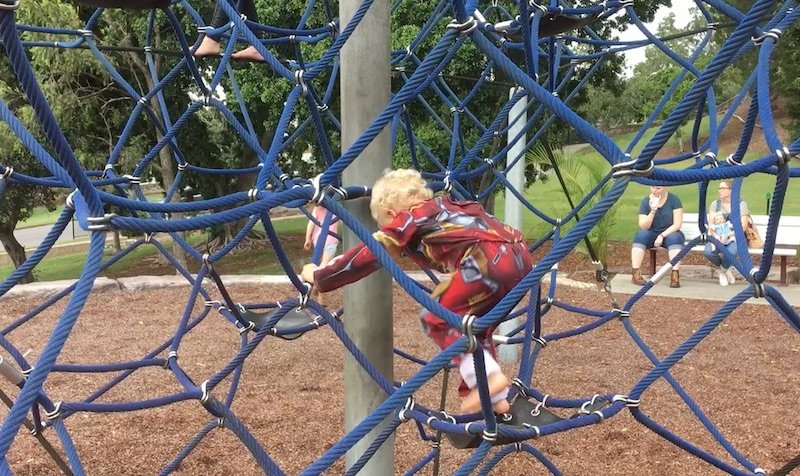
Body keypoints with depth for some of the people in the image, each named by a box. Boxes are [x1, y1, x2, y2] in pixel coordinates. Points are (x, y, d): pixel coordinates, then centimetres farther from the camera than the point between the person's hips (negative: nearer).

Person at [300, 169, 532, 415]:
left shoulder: (407, 218, 11)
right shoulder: (445, 205, 31)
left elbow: (368, 254, 8)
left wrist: (319, 277, 17)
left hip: (488, 261, -8)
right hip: (520, 257, 9)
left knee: (437, 319, 8)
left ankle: (487, 376, -2)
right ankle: (496, 399, 26)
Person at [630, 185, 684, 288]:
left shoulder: (674, 199, -8)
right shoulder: (645, 201, -5)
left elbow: (677, 225, -11)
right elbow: (643, 227, -10)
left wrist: (662, 235, -22)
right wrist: (652, 211, -24)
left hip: (669, 233, -1)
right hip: (652, 234, 1)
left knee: (675, 237, -34)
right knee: (641, 234, -30)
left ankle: (675, 275, -39)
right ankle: (635, 273, -36)